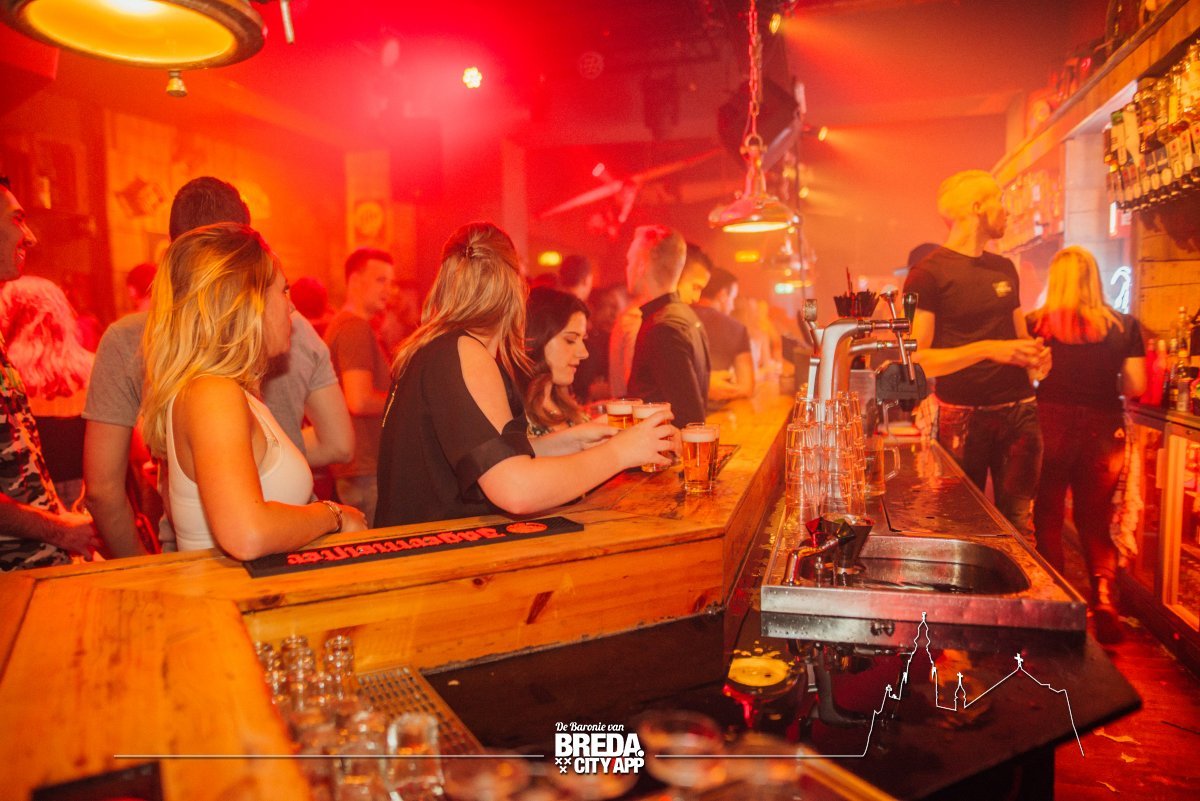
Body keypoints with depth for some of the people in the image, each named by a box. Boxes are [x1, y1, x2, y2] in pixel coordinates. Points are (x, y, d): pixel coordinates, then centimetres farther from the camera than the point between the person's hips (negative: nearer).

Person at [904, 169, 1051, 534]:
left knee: (1017, 520, 7)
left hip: (1019, 410, 6)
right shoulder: (927, 274, -8)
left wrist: (1036, 354, 4)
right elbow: (917, 360, -15)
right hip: (962, 417, -5)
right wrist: (987, 350, -22)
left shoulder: (1005, 268, 14)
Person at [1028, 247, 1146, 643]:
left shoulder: (1037, 324, -5)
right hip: (1103, 429, 2)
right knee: (1094, 520, 14)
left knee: (1048, 517, 14)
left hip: (1050, 424, -1)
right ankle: (1104, 596, -3)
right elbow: (1135, 387, 1)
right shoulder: (1124, 326, 0)